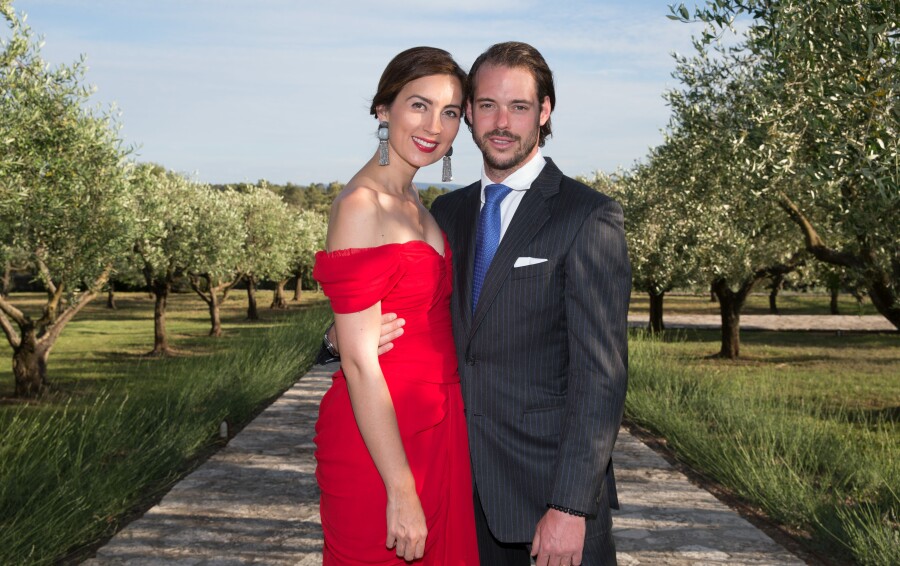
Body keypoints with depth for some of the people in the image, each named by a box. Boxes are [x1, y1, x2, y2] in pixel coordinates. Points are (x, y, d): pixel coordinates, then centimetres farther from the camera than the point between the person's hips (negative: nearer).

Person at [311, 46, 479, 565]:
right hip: (379, 440, -9)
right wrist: (401, 490, -19)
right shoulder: (362, 207, -16)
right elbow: (359, 361, -19)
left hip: (437, 431, 9)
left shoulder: (414, 204, 12)